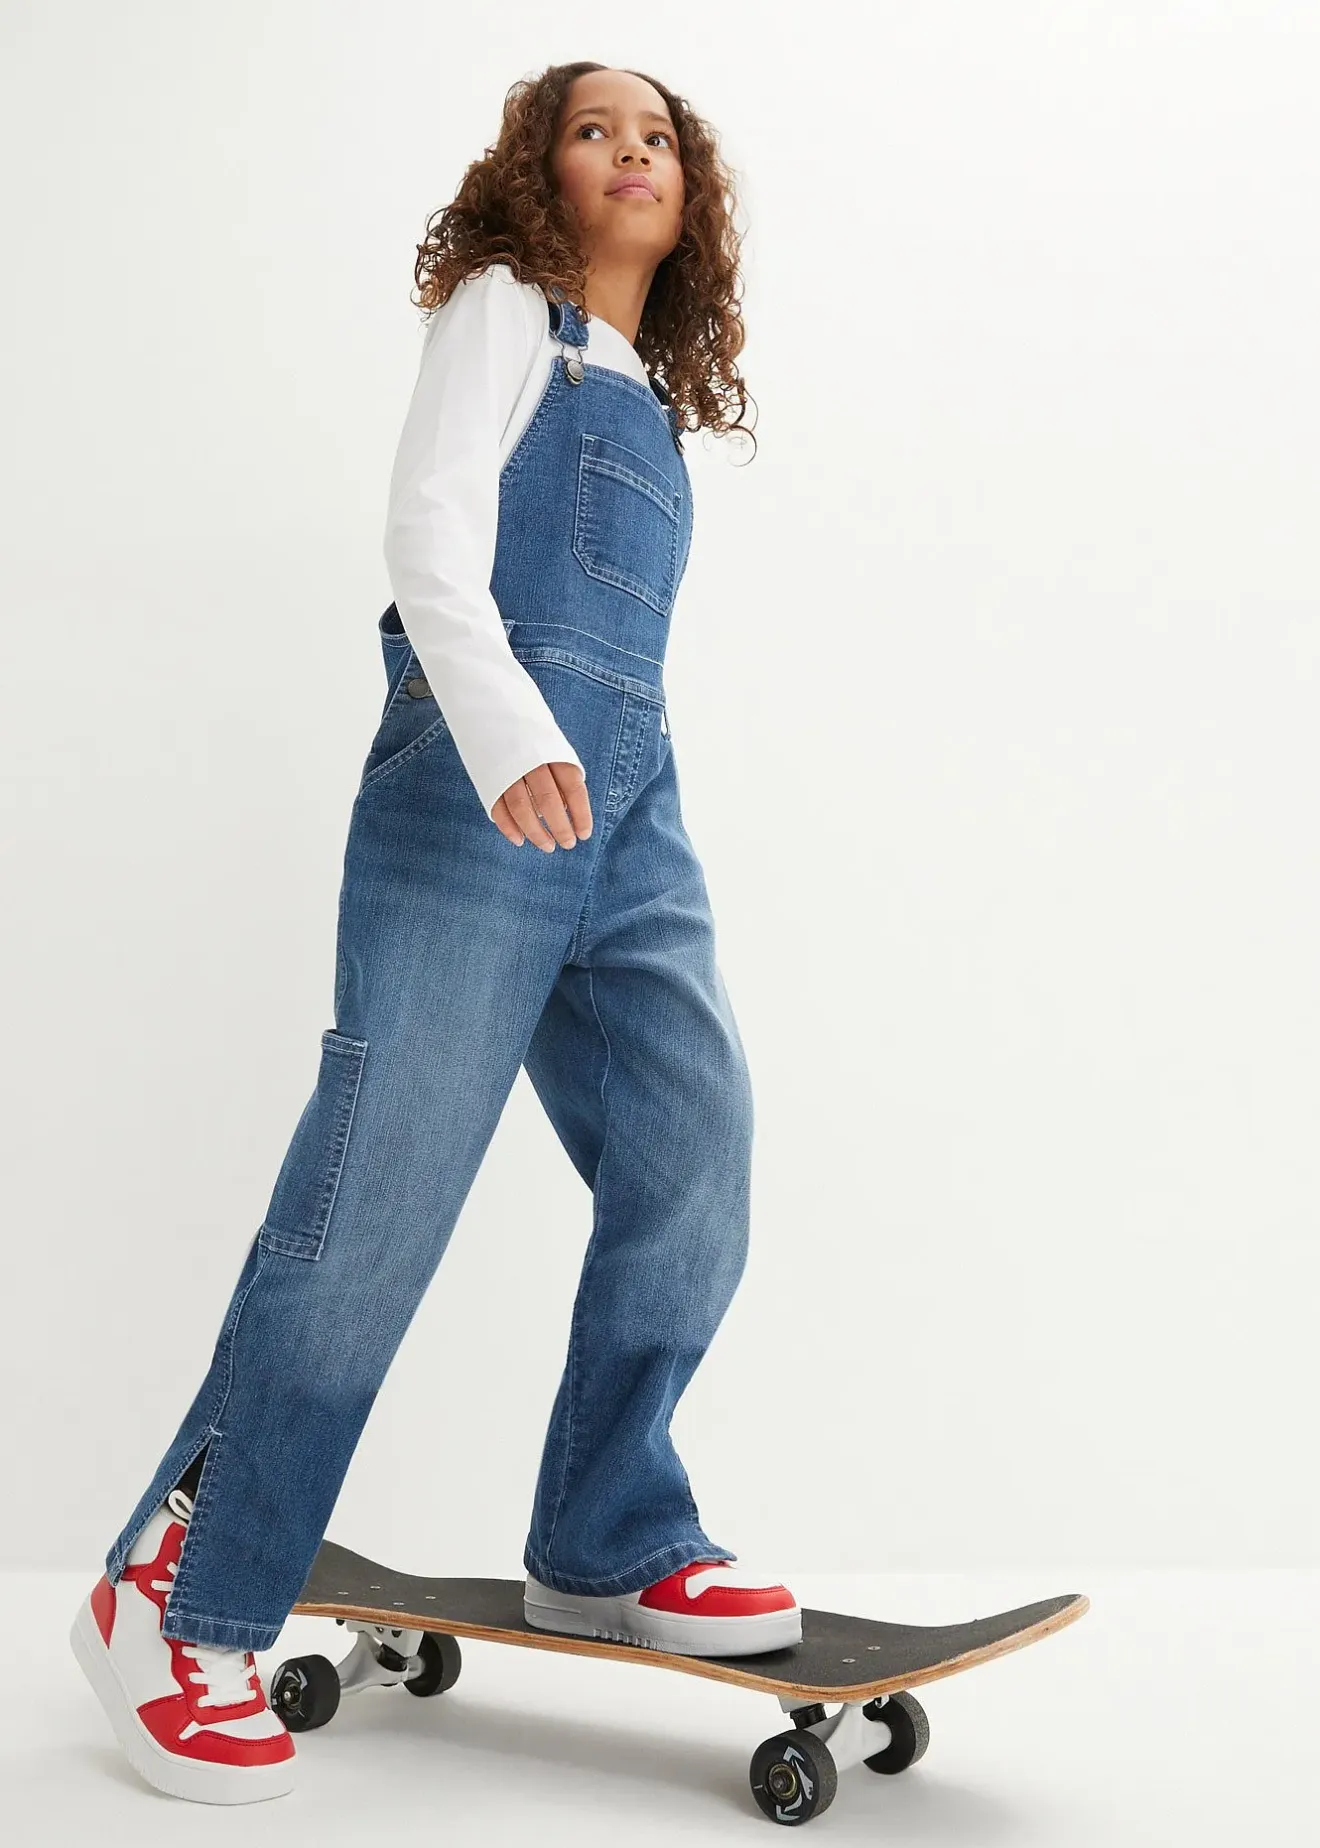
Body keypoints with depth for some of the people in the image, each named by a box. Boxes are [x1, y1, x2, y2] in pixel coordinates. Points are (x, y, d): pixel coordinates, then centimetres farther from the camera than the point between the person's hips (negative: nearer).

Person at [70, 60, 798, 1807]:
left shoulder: (655, 393, 28)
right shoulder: (504, 307, 7)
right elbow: (432, 534, -9)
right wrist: (507, 735, -25)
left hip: (630, 816, 8)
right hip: (477, 802, -7)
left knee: (694, 1172, -4)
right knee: (375, 1201, -10)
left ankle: (608, 1546, 12)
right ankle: (176, 1603, 1)